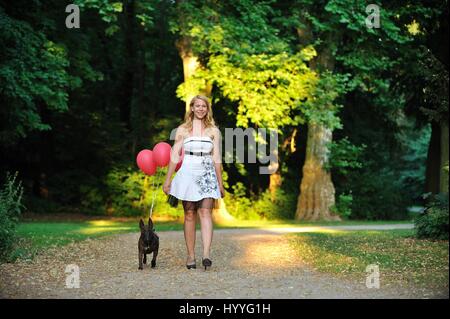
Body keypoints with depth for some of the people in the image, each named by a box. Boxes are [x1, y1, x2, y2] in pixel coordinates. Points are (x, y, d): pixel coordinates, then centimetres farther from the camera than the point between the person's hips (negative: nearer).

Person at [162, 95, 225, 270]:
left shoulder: (214, 131, 9)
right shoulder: (182, 130, 6)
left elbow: (217, 158, 10)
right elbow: (174, 156, 6)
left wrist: (220, 183, 10)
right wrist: (168, 180, 2)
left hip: (207, 175, 0)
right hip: (188, 173, 0)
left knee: (205, 213, -12)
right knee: (189, 215, 2)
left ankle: (206, 254, -23)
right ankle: (190, 255, 8)